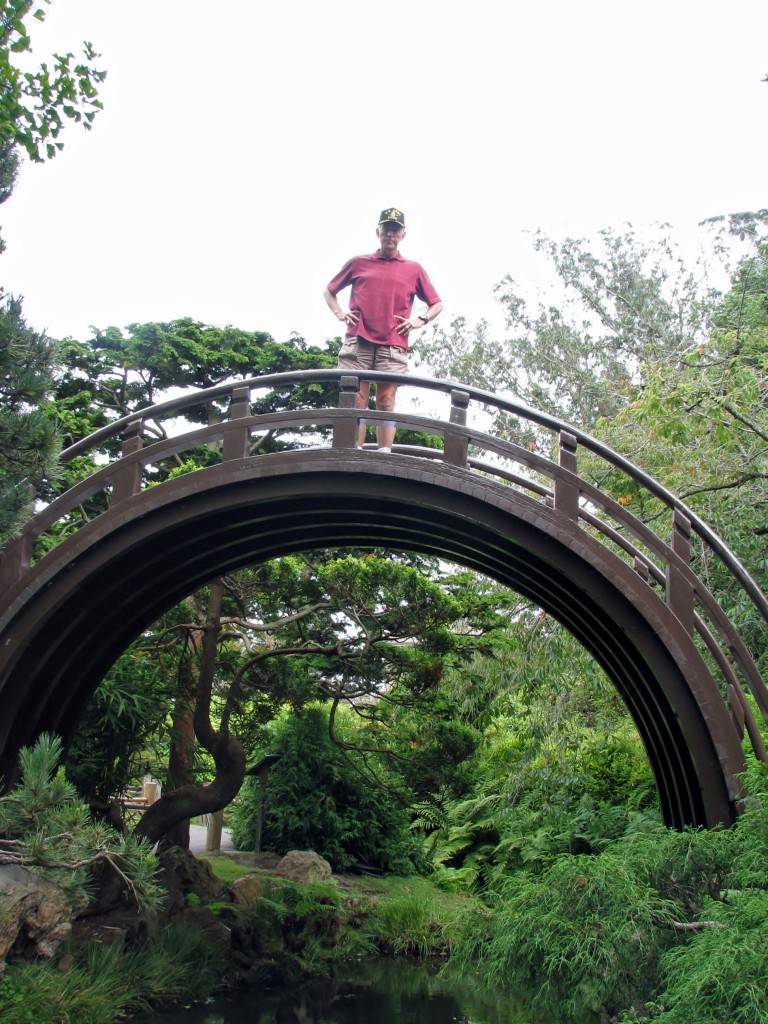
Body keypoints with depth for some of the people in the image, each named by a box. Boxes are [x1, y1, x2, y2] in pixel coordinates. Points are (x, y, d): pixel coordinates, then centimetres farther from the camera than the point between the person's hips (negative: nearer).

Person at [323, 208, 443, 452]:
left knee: (386, 402, -4)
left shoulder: (414, 269, 16)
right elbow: (329, 291, 26)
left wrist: (419, 321, 3)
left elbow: (436, 304, 20)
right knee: (356, 400, -6)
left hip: (393, 346, 0)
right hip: (357, 342, 0)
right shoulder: (358, 263, 17)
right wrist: (339, 313, 9)